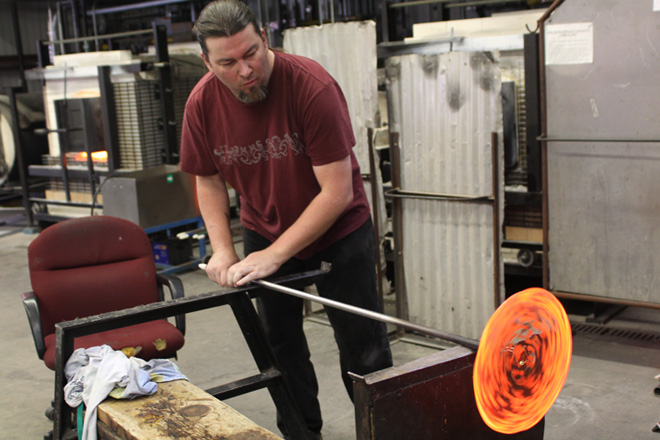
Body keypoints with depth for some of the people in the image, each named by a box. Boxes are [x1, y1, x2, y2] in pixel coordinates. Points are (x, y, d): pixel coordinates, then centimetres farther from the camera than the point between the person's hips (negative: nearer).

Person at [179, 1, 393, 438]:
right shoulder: (202, 103, -13)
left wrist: (275, 254, -27)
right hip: (265, 230, 4)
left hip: (339, 228, -4)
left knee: (363, 351, 0)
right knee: (279, 346, 10)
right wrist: (223, 250, -10)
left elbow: (337, 192, -27)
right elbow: (209, 181, 2)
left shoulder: (312, 85, -28)